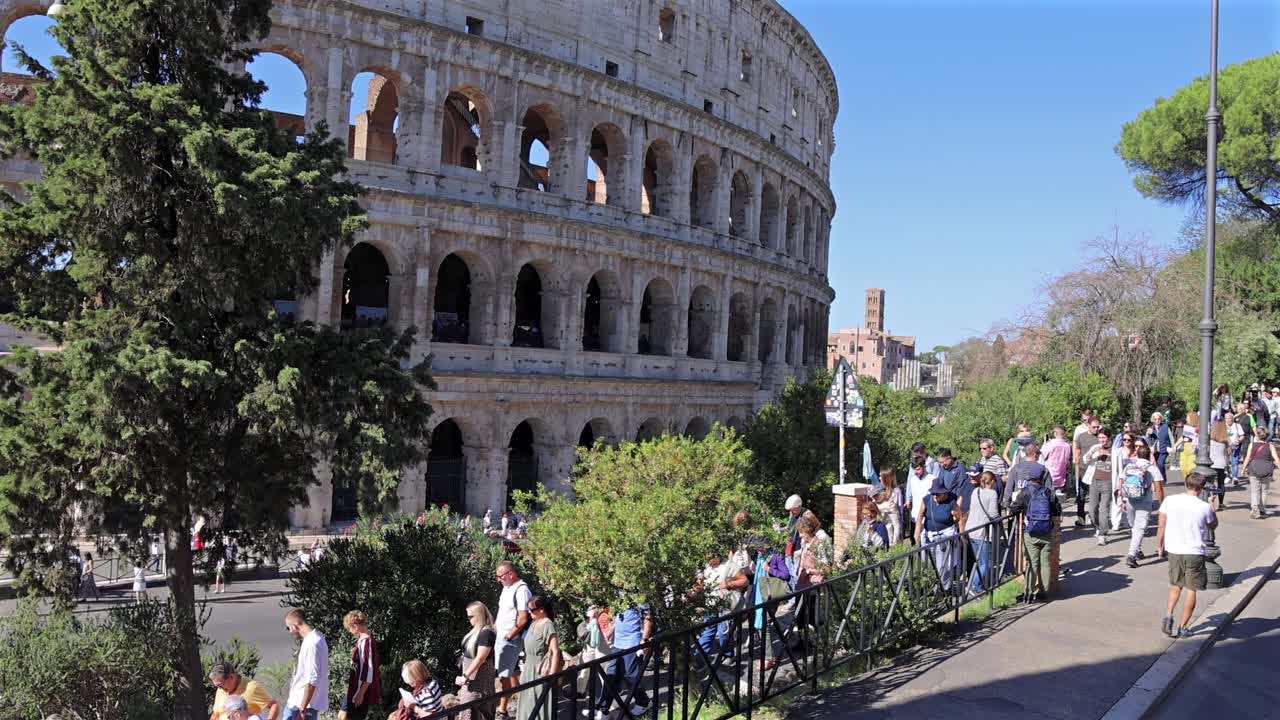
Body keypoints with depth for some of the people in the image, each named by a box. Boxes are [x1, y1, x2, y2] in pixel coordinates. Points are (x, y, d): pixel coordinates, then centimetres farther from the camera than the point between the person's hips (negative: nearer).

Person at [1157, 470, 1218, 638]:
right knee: (1192, 590, 9)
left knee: (1176, 585, 21)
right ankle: (1182, 628, 11)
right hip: (1195, 553, -3)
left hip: (1173, 550, 3)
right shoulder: (1205, 507, -10)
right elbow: (1213, 525, 10)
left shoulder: (1169, 501, -6)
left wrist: (1159, 546, 12)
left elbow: (1161, 527, 0)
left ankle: (1168, 615, 3)